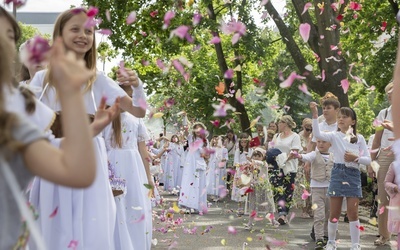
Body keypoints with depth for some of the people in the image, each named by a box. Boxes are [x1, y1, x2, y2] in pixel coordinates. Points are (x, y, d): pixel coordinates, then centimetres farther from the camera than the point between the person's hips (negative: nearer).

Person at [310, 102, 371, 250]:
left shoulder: (359, 138, 4)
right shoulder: (334, 136, 1)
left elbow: (368, 160, 3)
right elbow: (317, 134, -19)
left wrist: (356, 158, -16)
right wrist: (315, 115, -27)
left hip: (353, 175, 0)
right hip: (338, 173, 0)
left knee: (353, 213, 1)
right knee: (334, 213, 6)